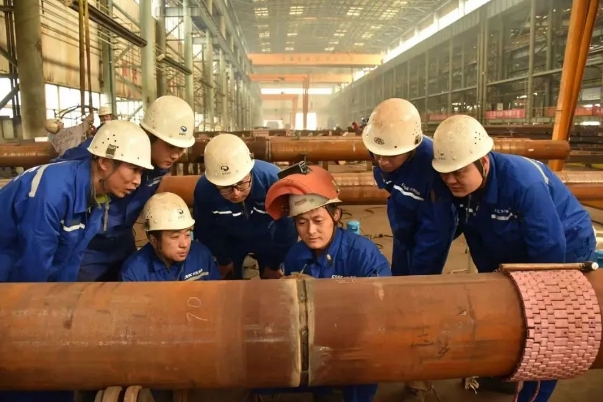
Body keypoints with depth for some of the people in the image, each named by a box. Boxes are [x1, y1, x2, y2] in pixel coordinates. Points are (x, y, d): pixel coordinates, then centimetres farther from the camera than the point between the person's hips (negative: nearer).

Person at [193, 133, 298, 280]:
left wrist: (274, 265, -10)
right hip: (229, 240, 1)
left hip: (268, 238, -1)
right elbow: (205, 230, -11)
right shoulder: (203, 189, -34)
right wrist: (223, 261, 2)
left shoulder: (273, 179, -40)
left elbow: (287, 225, -22)